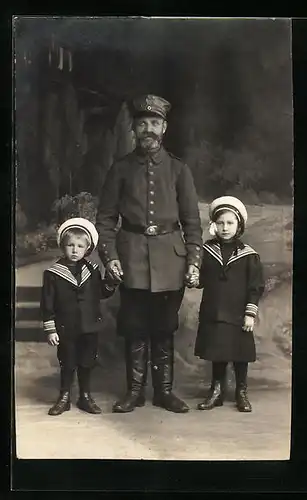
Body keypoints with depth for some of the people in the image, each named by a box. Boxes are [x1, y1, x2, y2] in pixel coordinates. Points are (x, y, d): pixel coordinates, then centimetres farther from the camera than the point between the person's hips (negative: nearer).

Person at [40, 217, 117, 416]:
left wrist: (110, 284, -9)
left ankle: (85, 397, 28)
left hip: (90, 327, 3)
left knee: (87, 364, 12)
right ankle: (64, 398, 26)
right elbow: (47, 304, -6)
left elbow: (101, 294, 11)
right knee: (67, 364, 9)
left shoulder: (92, 270, 1)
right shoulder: (53, 273, -8)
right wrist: (50, 329, -7)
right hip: (66, 330, -2)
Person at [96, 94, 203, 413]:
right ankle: (135, 390, 19)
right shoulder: (121, 169, 5)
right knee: (134, 328, 5)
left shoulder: (178, 169, 6)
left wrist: (194, 259, -4)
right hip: (132, 258, 0)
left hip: (170, 259, 1)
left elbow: (191, 220, 5)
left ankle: (164, 390, 21)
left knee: (164, 328, 8)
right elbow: (106, 218, 5)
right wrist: (109, 255, -7)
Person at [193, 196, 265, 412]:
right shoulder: (207, 250, 2)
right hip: (212, 314, 2)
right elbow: (201, 280, 6)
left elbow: (256, 287, -2)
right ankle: (217, 390, 24)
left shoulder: (248, 255, -2)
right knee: (216, 354, 9)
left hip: (238, 316, -1)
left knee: (240, 354, 8)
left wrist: (250, 313, -6)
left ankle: (242, 392, 24)